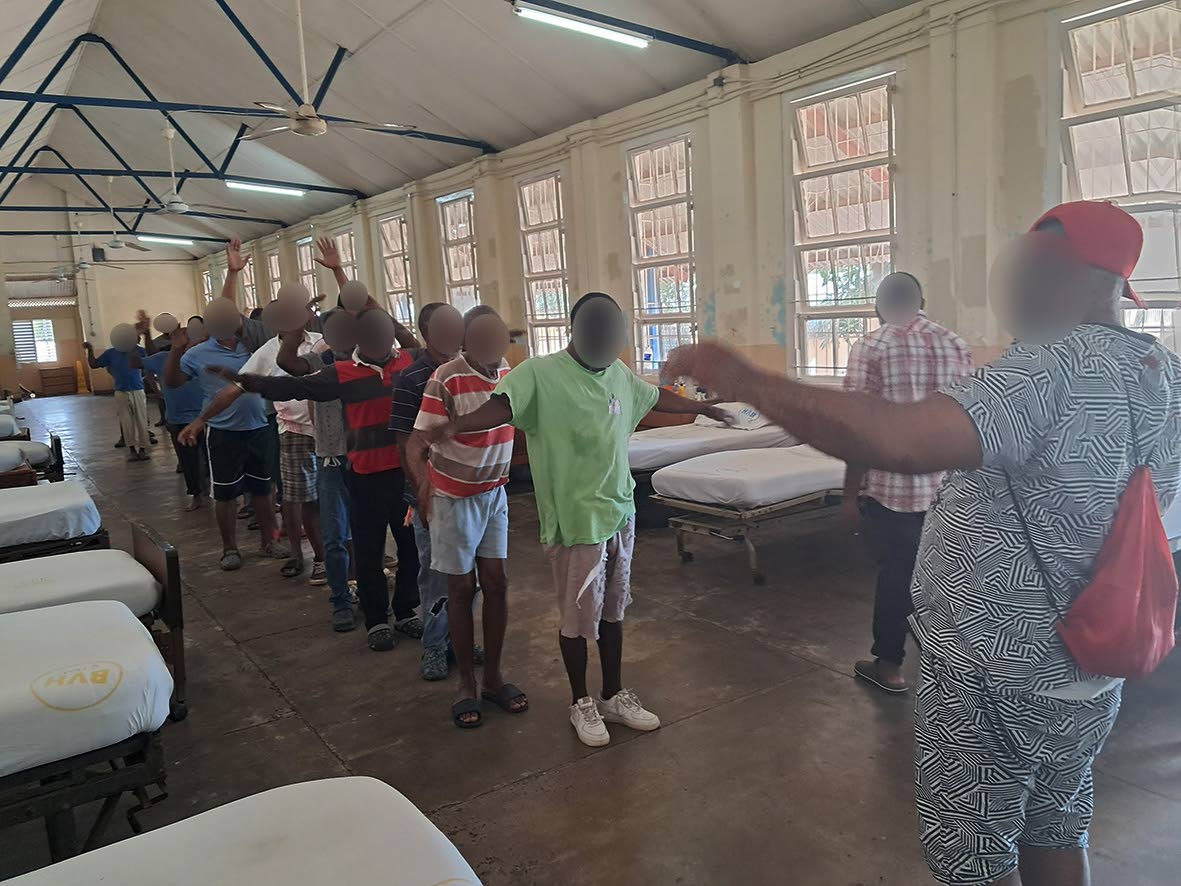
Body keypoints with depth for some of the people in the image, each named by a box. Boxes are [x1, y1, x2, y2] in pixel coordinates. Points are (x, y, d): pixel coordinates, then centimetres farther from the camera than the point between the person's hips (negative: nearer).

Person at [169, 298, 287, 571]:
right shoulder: (198, 354, -2)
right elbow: (172, 382, -1)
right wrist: (176, 350, -13)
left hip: (258, 429, 2)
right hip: (223, 433, -2)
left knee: (262, 488, 12)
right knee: (225, 492, 5)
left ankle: (268, 540, 27)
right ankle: (230, 548, 19)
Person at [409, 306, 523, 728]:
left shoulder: (508, 372, -3)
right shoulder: (446, 380, -20)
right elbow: (417, 445, -22)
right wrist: (424, 482, -37)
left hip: (494, 492, 5)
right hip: (453, 496, -5)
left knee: (496, 582, 6)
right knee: (462, 587, 4)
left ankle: (493, 677, 21)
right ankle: (466, 684, 19)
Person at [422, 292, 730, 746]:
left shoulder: (619, 373, 8)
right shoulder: (541, 373, -13)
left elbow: (654, 396, 26)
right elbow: (502, 405, -28)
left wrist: (700, 406, 39)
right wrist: (455, 425, -47)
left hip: (620, 511, 6)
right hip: (576, 518, -6)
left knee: (612, 609, 17)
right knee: (578, 616, 6)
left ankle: (614, 695, 34)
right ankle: (581, 703, 27)